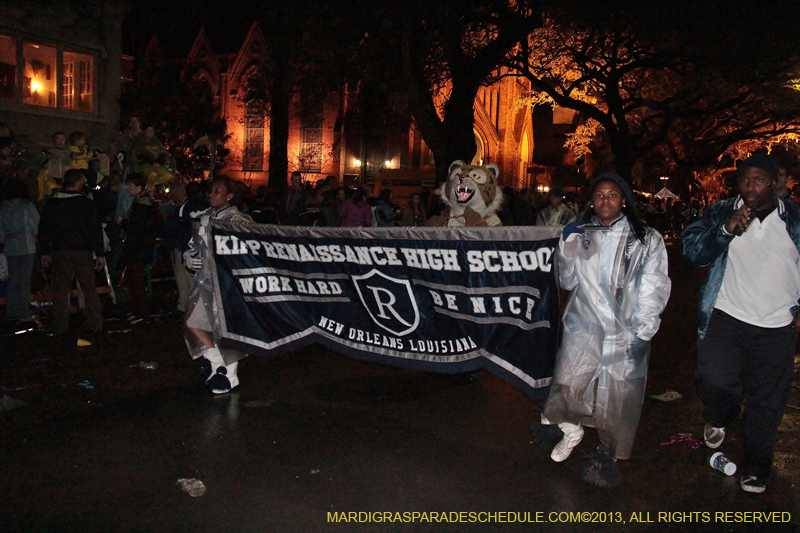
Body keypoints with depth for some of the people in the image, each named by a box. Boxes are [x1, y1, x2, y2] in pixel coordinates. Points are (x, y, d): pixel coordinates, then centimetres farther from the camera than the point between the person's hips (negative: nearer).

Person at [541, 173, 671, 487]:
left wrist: (643, 333, -6)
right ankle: (571, 429, 15)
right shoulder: (580, 235, 12)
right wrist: (567, 247, -4)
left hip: (626, 332, -1)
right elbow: (567, 282, 10)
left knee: (618, 397, 2)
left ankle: (607, 455, 26)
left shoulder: (647, 240, 5)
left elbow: (653, 289, 1)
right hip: (584, 324, 1)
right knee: (567, 383, -16)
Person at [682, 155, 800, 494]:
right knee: (715, 378, -17)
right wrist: (727, 229, -20)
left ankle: (757, 463, 27)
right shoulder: (720, 214, 4)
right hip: (727, 316, -1)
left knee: (767, 399, 5)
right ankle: (720, 417, 20)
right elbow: (693, 252, -7)